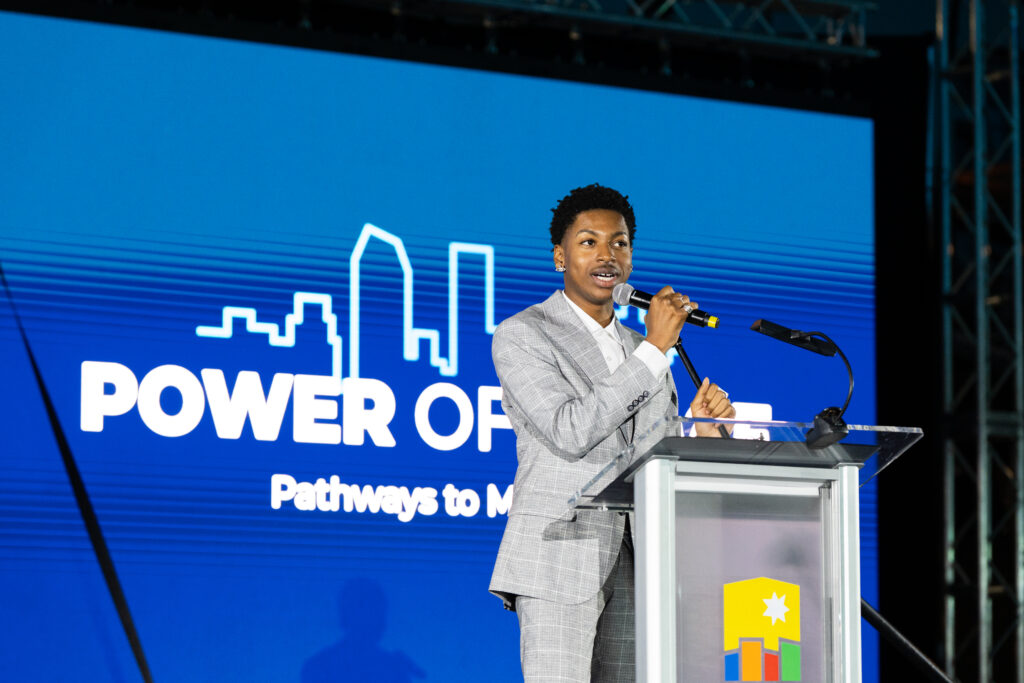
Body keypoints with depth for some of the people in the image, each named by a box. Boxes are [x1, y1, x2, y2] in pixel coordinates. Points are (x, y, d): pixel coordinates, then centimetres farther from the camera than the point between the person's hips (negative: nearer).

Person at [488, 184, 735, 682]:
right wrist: (655, 348, -12)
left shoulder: (640, 350, 20)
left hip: (633, 569, 6)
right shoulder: (521, 336, 0)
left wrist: (698, 425, -1)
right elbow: (570, 432, -15)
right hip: (558, 562, -6)